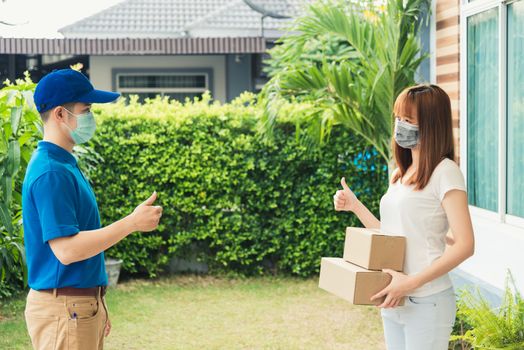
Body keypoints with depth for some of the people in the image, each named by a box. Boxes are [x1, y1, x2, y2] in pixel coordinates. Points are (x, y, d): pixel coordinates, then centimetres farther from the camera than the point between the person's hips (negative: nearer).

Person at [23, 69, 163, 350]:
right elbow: (66, 250, -24)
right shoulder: (51, 173, -18)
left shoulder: (65, 165, 14)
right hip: (64, 308, -10)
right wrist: (133, 222, -20)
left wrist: (96, 307, 20)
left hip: (83, 305, 10)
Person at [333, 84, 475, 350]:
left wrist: (411, 282, -22)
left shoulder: (444, 172, -11)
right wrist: (354, 206, 8)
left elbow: (464, 245, -17)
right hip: (394, 302, 8)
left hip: (427, 302, -7)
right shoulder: (400, 174, 13)